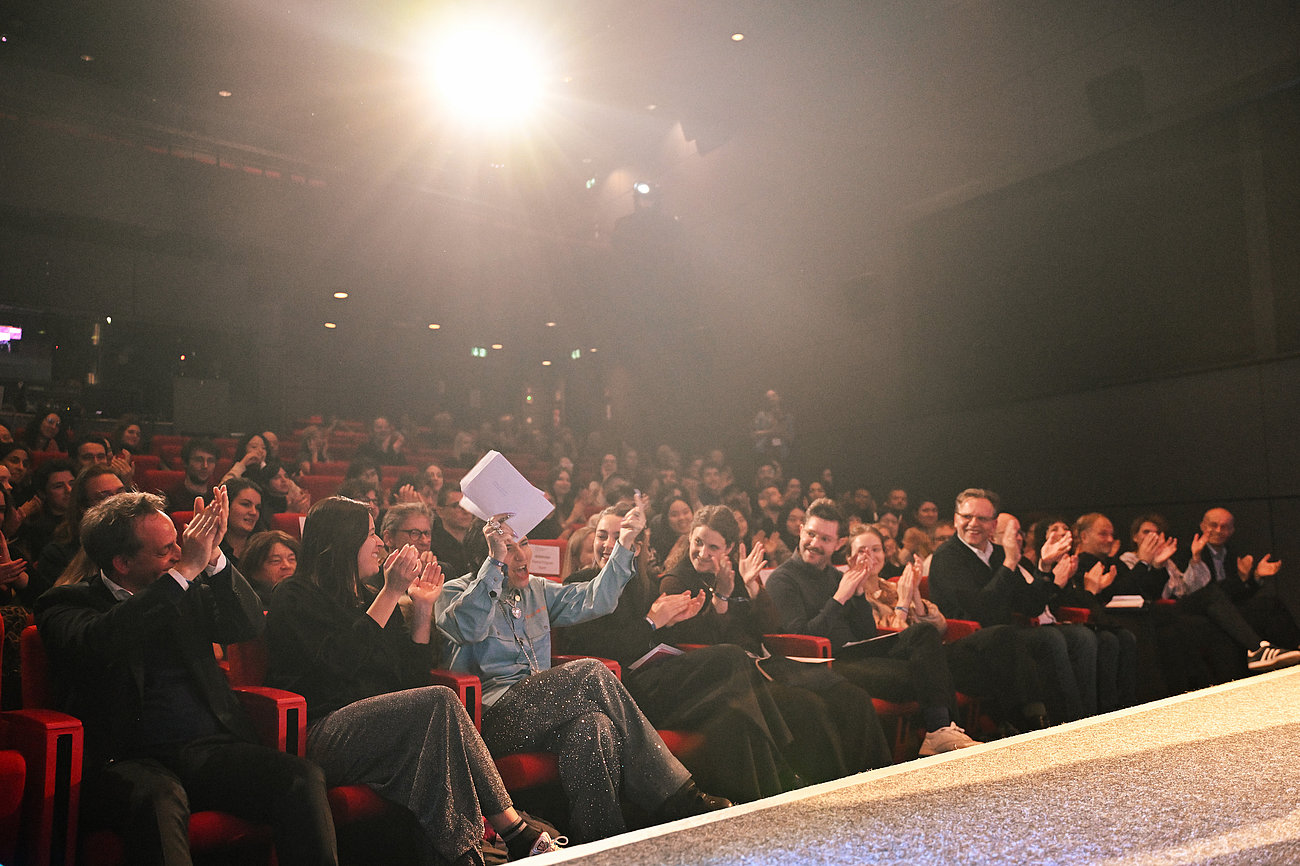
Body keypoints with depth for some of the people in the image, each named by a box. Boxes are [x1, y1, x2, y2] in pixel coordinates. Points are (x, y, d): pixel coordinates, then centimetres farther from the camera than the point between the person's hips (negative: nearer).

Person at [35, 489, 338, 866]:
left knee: (304, 778, -23)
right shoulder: (67, 602, 5)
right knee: (159, 796, -38)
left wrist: (213, 557, -7)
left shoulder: (187, 594, 17)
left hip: (209, 749, 4)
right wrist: (185, 571, -18)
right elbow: (97, 645, -17)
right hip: (129, 759, -3)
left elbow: (249, 625, 6)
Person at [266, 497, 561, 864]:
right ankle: (514, 831, -30)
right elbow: (340, 664, -14)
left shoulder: (367, 596, 23)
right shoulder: (295, 597, 2)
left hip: (381, 721, 6)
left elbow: (412, 674, 17)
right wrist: (392, 593, -12)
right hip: (322, 734, -6)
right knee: (440, 702, -29)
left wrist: (423, 605, 8)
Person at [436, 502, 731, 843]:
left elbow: (591, 600, 15)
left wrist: (624, 545, 7)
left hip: (538, 708, 6)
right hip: (492, 715, -6)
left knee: (592, 726, -31)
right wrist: (495, 562, -21)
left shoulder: (537, 590, 24)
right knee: (590, 671, -25)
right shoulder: (456, 591, 6)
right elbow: (468, 628, -17)